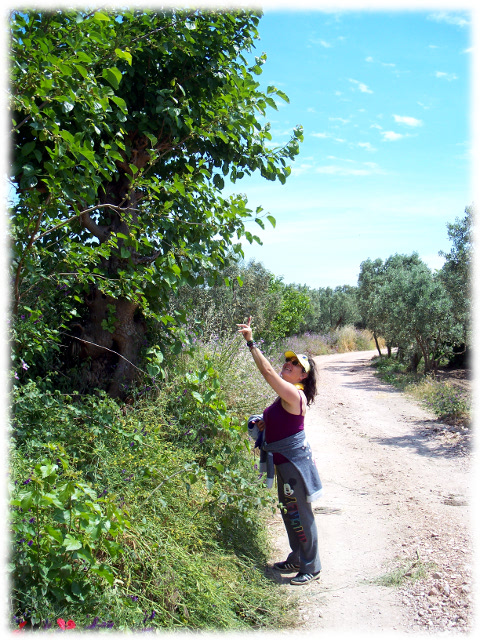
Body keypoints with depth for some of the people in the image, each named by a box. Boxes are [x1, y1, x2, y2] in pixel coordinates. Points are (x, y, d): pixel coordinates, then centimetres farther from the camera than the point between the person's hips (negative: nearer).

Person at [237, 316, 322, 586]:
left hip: (295, 462, -10)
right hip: (285, 462, 10)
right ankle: (297, 559, 35)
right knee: (288, 512, 20)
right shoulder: (288, 395, 9)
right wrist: (265, 423, 10)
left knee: (300, 514, 0)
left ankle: (311, 568, 14)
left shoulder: (294, 395, -20)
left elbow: (268, 371, -29)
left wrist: (251, 342, -27)